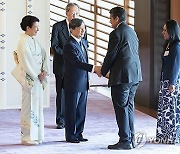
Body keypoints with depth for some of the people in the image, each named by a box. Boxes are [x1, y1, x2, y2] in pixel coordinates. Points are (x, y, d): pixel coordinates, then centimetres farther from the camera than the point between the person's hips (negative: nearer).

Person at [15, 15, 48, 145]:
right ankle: (27, 137, 3)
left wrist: (44, 71, -2)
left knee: (38, 106, 12)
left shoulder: (34, 40, 12)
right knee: (29, 107, -4)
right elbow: (27, 62, -18)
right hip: (29, 79, -9)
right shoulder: (23, 42, -14)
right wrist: (38, 75, -12)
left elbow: (43, 55, 13)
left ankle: (37, 136, 20)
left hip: (38, 78, 9)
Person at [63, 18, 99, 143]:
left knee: (81, 110, 13)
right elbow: (78, 62, -29)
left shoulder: (84, 42, 11)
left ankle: (79, 133, 22)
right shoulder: (69, 45, -18)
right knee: (71, 110, 3)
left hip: (83, 83, 8)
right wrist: (93, 68, -37)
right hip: (73, 83, -8)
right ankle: (70, 135, 12)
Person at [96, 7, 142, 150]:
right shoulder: (132, 32, 14)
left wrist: (103, 72, 4)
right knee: (129, 107, 15)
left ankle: (125, 141, -1)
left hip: (121, 77, -9)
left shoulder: (116, 34, -12)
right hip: (135, 75, 9)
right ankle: (131, 138, 18)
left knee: (121, 109, -3)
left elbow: (110, 56, -11)